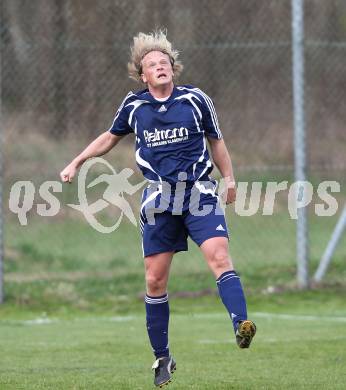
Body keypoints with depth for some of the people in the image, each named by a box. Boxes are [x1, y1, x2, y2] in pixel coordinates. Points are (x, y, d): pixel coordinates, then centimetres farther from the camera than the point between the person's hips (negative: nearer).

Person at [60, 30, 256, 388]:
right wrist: (76, 163, 18)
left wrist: (228, 178, 7)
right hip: (159, 200, 2)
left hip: (199, 193, -2)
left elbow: (215, 141, 14)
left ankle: (241, 325, -36)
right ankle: (162, 358, 14)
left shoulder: (195, 99, 1)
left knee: (219, 255, -24)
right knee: (155, 279, 1)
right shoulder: (133, 106, 5)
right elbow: (110, 137, 23)